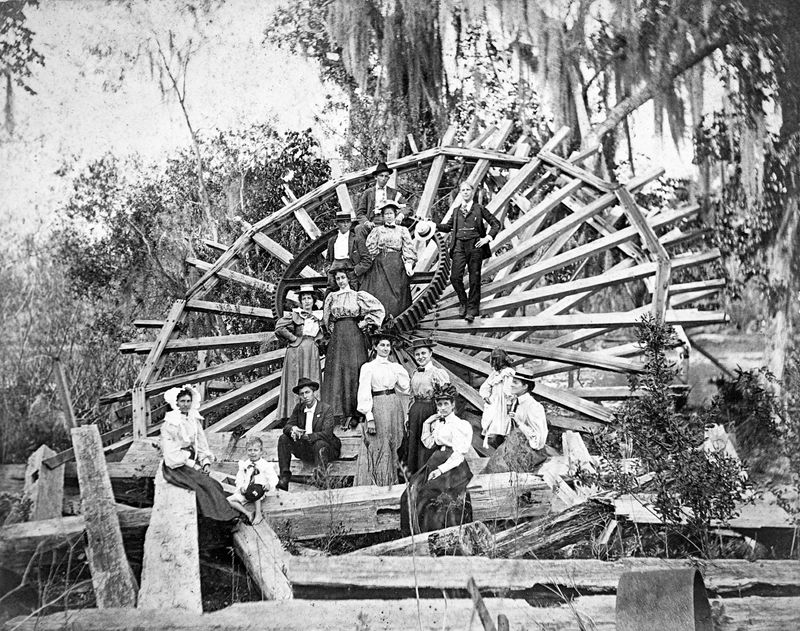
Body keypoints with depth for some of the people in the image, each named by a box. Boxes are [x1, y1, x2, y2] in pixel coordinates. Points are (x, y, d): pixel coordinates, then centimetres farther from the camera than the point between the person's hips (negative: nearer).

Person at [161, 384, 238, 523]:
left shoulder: (195, 420, 10)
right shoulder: (170, 424, -9)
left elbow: (201, 443, 12)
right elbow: (171, 453, -12)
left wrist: (206, 462, -4)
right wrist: (193, 465, -15)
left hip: (193, 461, 6)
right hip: (177, 466, -6)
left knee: (213, 484, -17)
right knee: (205, 484, -23)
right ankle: (225, 517, -22)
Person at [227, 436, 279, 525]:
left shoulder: (266, 465, -3)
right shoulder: (244, 464, 11)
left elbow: (274, 478, -7)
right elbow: (240, 478, 8)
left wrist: (269, 485, -29)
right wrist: (241, 487, -12)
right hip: (245, 491, 5)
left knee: (255, 493, -42)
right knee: (229, 500, -11)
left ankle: (258, 515, -30)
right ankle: (247, 513, -16)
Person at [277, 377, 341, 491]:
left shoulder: (326, 409, -11)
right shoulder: (299, 408, 7)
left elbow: (326, 434, -21)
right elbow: (287, 427, 3)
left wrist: (304, 436, -30)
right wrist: (292, 429, -23)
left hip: (326, 449, -6)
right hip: (306, 450, 6)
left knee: (319, 444, -37)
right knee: (283, 439, -10)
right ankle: (284, 478, -18)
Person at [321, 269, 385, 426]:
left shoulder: (358, 296, 4)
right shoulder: (331, 297, 14)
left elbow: (378, 309, 1)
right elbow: (326, 318, 24)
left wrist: (365, 323, -1)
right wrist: (331, 329, 11)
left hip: (354, 336, -3)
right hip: (337, 336, 3)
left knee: (353, 370, -6)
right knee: (336, 371, -5)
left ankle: (353, 411, -4)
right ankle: (339, 411, -5)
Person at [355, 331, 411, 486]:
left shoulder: (395, 367, 14)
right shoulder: (368, 367, 0)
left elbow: (405, 388, 14)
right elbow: (364, 393, -7)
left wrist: (400, 371, 8)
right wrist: (369, 417, -14)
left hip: (395, 406, 5)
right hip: (378, 407, -5)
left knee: (394, 446, 6)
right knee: (379, 447, -4)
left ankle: (392, 481, 13)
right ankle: (376, 483, 1)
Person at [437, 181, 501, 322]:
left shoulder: (479, 209, 5)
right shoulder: (456, 211, 15)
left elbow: (496, 224, 6)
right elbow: (449, 226, 28)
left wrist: (488, 237, -5)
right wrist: (434, 225, 14)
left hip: (475, 245, -3)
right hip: (459, 246, 3)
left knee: (474, 279, -2)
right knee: (455, 277, -9)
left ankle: (472, 309, 5)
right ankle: (463, 302, 12)